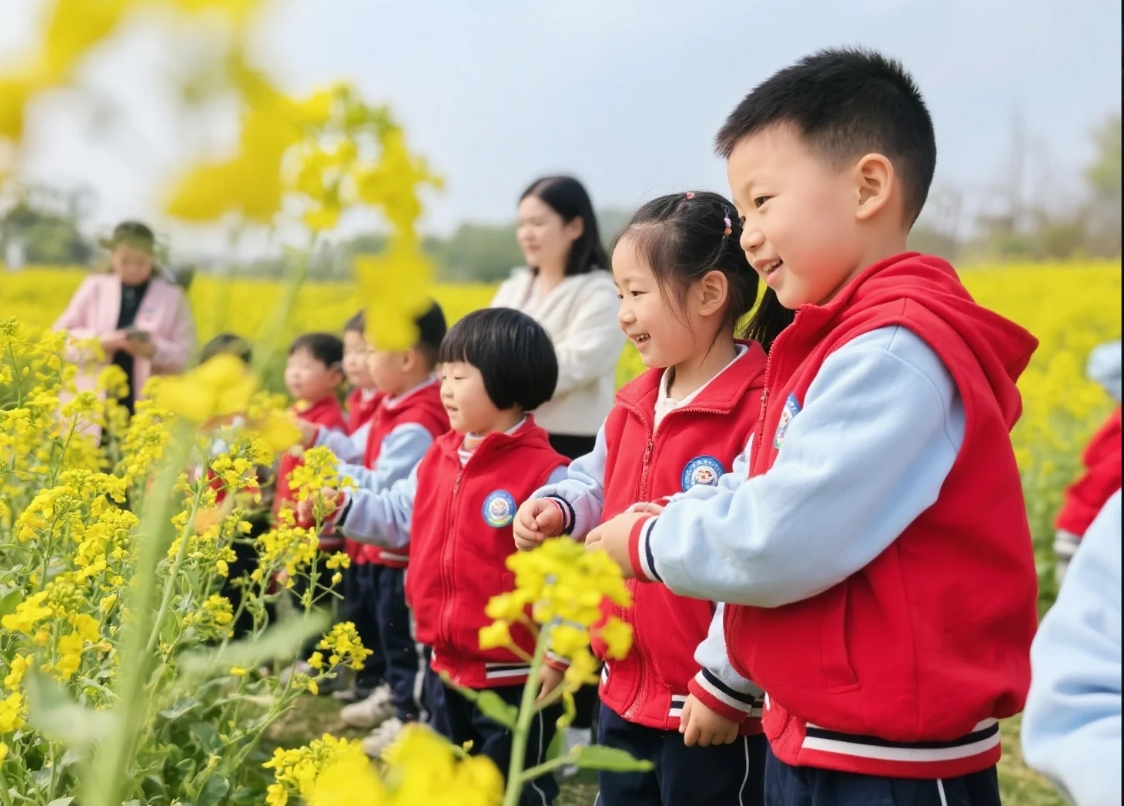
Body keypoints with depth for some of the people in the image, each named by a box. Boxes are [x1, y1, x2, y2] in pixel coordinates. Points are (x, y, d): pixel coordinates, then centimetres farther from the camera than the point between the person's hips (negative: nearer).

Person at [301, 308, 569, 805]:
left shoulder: (544, 473, -19)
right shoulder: (439, 457, 4)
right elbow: (398, 517, 14)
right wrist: (343, 506, 0)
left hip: (514, 675, -8)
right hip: (445, 666, 8)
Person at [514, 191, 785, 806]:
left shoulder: (761, 413, -21)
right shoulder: (633, 406, 7)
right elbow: (597, 486, 21)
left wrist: (725, 686, -23)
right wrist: (557, 508, -2)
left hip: (714, 712, -8)